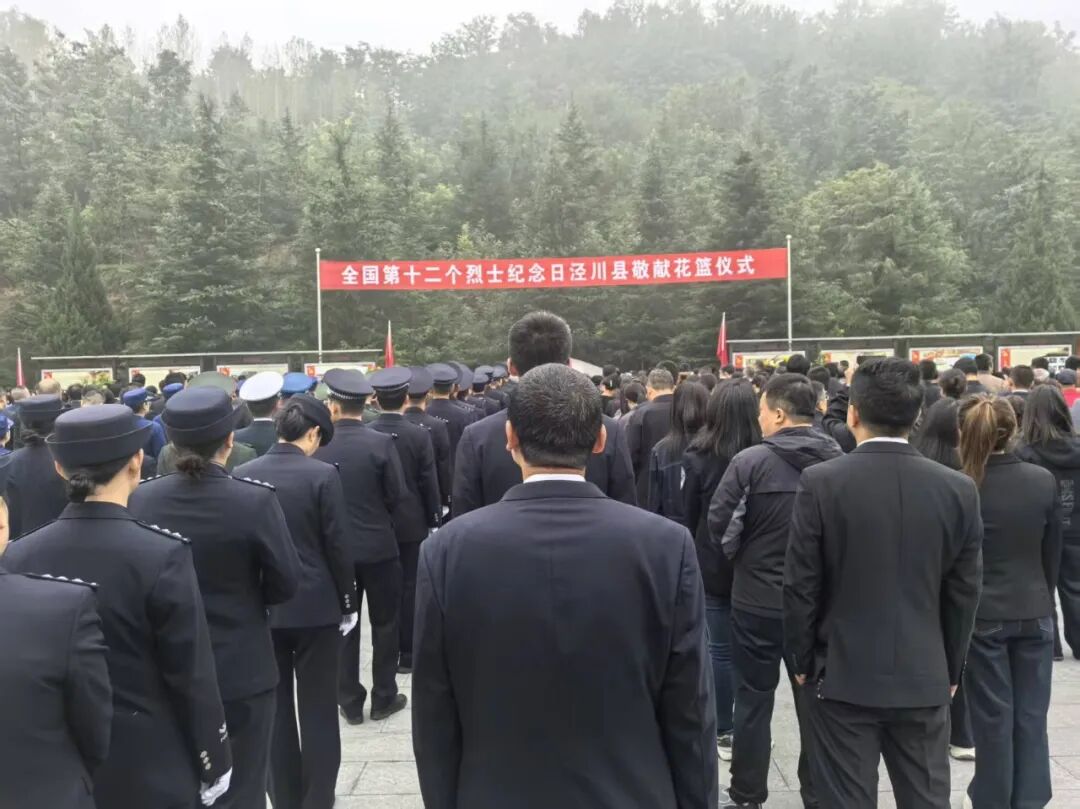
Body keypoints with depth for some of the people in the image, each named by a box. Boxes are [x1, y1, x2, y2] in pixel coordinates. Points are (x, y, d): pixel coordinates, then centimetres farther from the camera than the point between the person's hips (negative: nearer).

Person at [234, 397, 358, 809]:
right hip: (315, 606, -3)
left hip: (261, 608, 4)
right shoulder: (322, 474, -14)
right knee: (318, 712, 8)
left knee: (276, 710, 15)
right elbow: (337, 546, -12)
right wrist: (348, 603, 0)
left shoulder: (242, 475, -3)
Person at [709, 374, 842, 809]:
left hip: (758, 598, -3)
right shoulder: (838, 461, -7)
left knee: (753, 701, 12)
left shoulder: (751, 460, -16)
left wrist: (733, 554, 6)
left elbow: (716, 521, -13)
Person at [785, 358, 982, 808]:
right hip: (925, 678, 3)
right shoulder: (959, 489, -6)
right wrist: (951, 670, 14)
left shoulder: (821, 482, -13)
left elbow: (800, 586, -9)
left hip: (843, 675, -2)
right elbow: (963, 594, 1)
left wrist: (803, 661, 5)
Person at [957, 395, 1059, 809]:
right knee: (1031, 716, 14)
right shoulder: (1044, 480, -5)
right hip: (1034, 613, 3)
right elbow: (1053, 552, 4)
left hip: (982, 615, -3)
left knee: (993, 717, 9)